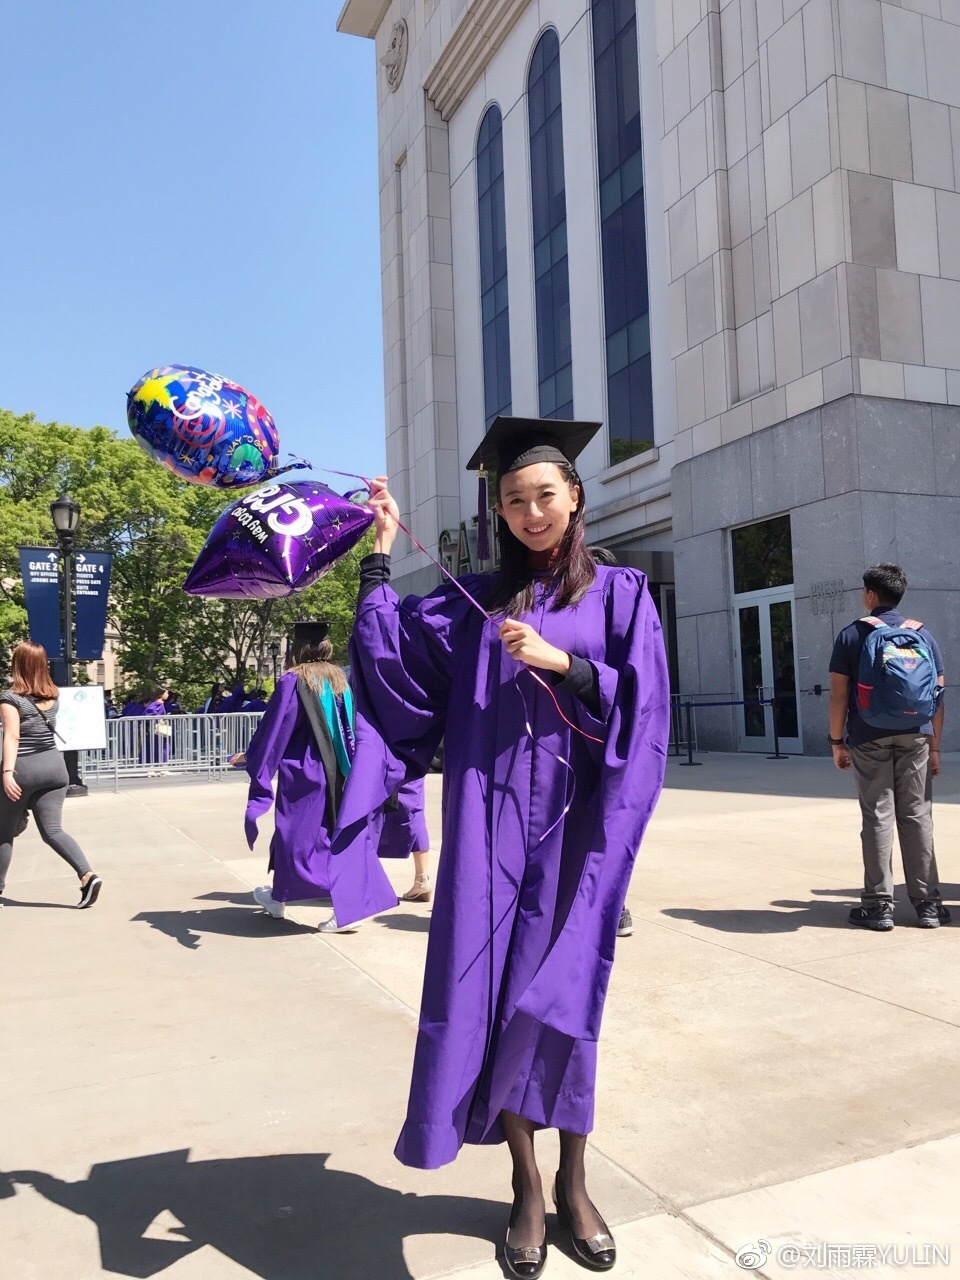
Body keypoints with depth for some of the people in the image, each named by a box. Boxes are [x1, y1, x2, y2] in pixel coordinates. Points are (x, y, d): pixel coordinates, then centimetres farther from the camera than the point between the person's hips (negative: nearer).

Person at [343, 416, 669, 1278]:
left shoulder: (619, 594, 6)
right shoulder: (472, 600, 10)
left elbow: (642, 706, -3)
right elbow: (391, 656, 1)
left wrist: (561, 662, -15)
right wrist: (380, 558, -2)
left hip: (578, 827, -1)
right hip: (492, 826, 2)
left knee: (560, 999, 1)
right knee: (493, 998, 1)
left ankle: (573, 1182, 23)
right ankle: (526, 1185, 20)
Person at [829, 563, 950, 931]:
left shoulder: (852, 635, 1)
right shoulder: (922, 634, 9)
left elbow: (839, 694, -3)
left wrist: (836, 741, 4)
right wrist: (935, 745, 12)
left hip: (869, 739, -2)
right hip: (915, 738, 2)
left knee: (877, 817, 0)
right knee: (917, 817, 7)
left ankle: (879, 905, 3)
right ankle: (928, 903, 11)